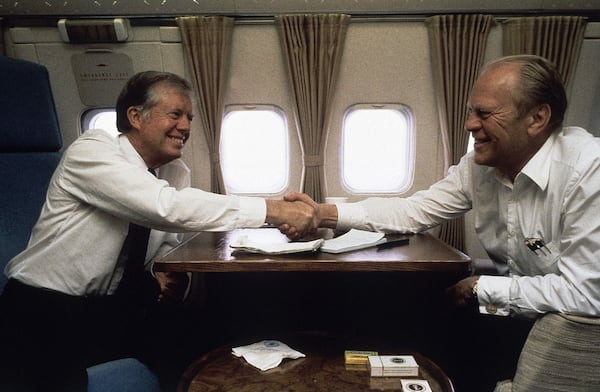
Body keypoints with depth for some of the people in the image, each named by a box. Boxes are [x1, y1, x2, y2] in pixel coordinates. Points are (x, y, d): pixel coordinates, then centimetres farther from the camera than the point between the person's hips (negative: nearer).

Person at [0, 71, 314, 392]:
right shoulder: (91, 150, -19)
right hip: (44, 310, -5)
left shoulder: (176, 171, -1)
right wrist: (272, 210, -37)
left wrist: (168, 273, -16)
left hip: (115, 306, 5)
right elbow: (167, 208, -35)